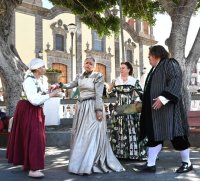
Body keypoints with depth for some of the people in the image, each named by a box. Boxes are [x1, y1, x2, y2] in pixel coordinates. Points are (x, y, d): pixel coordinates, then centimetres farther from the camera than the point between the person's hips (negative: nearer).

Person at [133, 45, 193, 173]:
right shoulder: (155, 69, 20)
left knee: (176, 135, -2)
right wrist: (143, 102, 21)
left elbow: (175, 82, -19)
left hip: (167, 107, -9)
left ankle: (187, 163, 12)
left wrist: (163, 98, -27)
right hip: (155, 109, 9)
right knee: (154, 135, 5)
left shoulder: (170, 64, -7)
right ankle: (151, 164, 8)